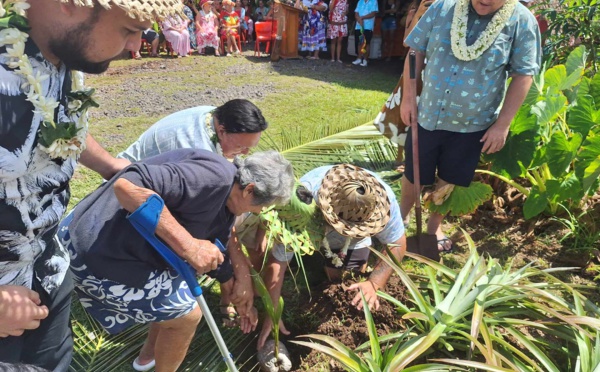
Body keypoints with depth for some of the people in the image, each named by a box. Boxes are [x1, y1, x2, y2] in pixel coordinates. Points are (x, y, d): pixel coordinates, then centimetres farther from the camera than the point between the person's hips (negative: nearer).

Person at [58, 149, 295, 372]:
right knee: (186, 313, 3)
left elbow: (219, 259, 24)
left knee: (177, 291, 27)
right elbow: (127, 186, -34)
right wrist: (188, 244, -31)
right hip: (96, 253, -10)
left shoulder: (225, 208, 9)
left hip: (108, 242, 10)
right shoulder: (215, 176, -24)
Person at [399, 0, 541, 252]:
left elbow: (523, 76, -8)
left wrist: (502, 124, -11)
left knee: (449, 181, 15)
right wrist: (408, 96, -4)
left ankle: (434, 226, 39)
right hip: (427, 116, 1)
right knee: (414, 174, 15)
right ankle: (402, 216, 41)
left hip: (472, 125, -1)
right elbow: (416, 52, 1)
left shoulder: (521, 21, -10)